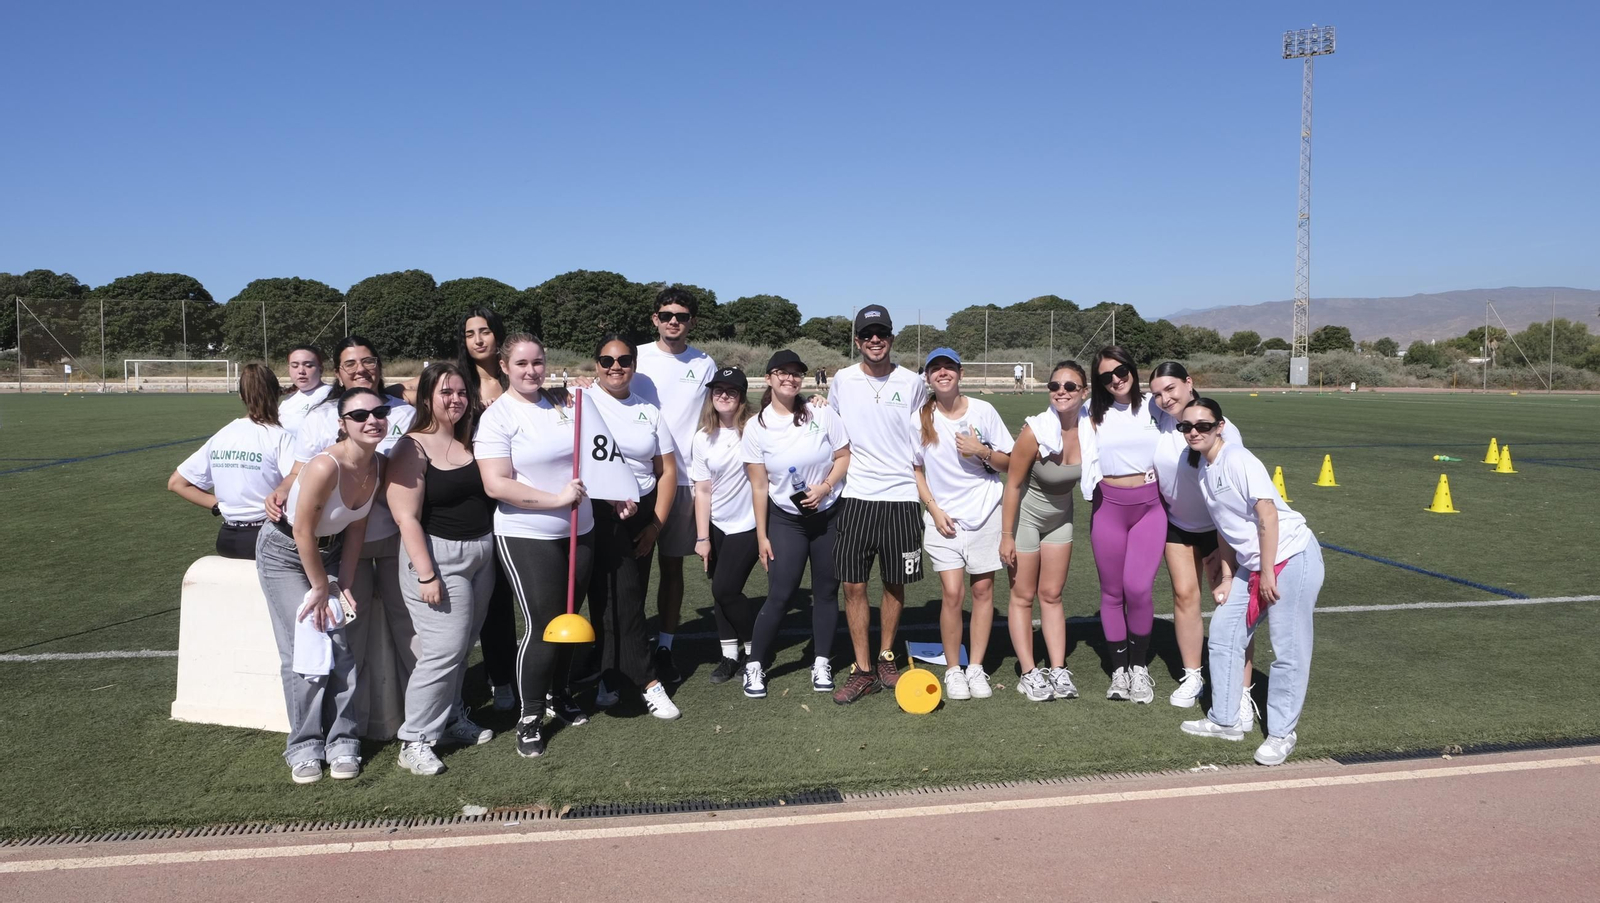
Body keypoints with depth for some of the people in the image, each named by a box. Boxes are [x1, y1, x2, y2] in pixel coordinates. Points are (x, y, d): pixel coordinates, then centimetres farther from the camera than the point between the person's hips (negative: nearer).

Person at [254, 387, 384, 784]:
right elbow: (302, 532, -23)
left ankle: (342, 742, 8)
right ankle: (304, 747, 5)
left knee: (341, 648, -1)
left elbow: (356, 527, -2)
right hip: (284, 553, -6)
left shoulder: (378, 465, -12)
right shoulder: (326, 466, -33)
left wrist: (345, 582, -5)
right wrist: (320, 587, -13)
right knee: (303, 651, -8)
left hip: (329, 552, 6)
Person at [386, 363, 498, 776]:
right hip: (437, 556, -6)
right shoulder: (412, 449, -10)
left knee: (461, 646, 12)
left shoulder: (471, 442, 9)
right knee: (444, 649, -8)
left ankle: (451, 718, 29)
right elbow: (407, 517, -15)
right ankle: (415, 740, 3)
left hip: (481, 553, 6)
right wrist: (426, 575, -18)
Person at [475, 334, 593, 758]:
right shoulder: (497, 417, -10)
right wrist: (556, 499, -21)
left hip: (578, 531, 6)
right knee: (542, 625, -6)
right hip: (527, 537, -6)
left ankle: (557, 694, 36)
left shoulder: (560, 405, 7)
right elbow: (496, 485, -19)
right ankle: (529, 717, 11)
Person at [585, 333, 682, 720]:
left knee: (627, 599, 4)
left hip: (642, 514, 4)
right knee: (618, 599, -6)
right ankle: (648, 682, 4)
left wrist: (656, 524, 1)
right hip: (599, 514, -4)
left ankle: (608, 677, 16)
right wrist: (611, 495, -27)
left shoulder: (649, 411, 12)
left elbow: (668, 470, 10)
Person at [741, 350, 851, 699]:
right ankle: (755, 665, 9)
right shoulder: (757, 427, -7)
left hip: (828, 515, 1)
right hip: (785, 519, -1)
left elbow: (845, 456, 0)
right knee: (780, 594, -7)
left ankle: (822, 663, 22)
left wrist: (826, 486, -17)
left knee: (826, 590, 8)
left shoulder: (822, 414, -6)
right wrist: (761, 536, -3)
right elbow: (759, 486, -4)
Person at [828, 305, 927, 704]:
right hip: (856, 495, 0)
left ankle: (886, 658, 26)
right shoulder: (842, 381, 4)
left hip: (902, 495, 0)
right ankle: (863, 670, 9)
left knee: (896, 583, 9)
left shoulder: (912, 383, 2)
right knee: (853, 584, -2)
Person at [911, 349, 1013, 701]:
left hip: (985, 513, 1)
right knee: (952, 593, -8)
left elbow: (1007, 462, 4)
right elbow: (915, 469, 8)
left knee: (983, 589, 3)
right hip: (943, 518, 0)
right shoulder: (918, 420, -1)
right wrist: (934, 509, -3)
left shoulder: (983, 410, -2)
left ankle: (976, 668, 15)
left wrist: (982, 452, -16)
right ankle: (953, 670, 8)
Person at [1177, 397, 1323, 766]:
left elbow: (1268, 515, -19)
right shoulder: (1202, 466, 7)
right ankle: (1225, 720, 21)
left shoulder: (1237, 460, -16)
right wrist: (1229, 575, 14)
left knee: (1288, 649, -3)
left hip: (1291, 557, -9)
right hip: (1253, 565, 9)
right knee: (1222, 631, 10)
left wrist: (1267, 573, -18)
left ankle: (1282, 732, 11)